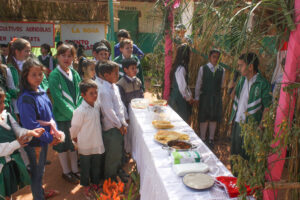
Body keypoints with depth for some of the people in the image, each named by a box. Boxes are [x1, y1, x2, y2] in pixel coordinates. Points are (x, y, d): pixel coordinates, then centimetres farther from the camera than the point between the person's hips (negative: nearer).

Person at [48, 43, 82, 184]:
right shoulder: (54, 75, -14)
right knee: (63, 145, 11)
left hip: (76, 116, 5)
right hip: (62, 117, -5)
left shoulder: (74, 73, 4)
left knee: (74, 143, 17)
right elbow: (58, 100, -18)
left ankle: (75, 170, 33)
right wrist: (73, 114, -18)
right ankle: (66, 172, 29)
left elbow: (80, 94, 6)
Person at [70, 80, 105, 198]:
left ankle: (95, 183, 43)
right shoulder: (80, 111, -25)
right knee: (85, 168, 16)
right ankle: (86, 186, 38)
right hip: (85, 146, -5)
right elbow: (74, 130, -12)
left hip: (98, 144, 5)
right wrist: (76, 140, 2)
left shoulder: (97, 106, -6)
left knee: (97, 166, 20)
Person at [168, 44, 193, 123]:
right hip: (179, 99, -9)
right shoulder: (181, 69, -21)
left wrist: (190, 95, 10)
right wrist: (189, 98, -9)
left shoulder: (180, 67, 9)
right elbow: (182, 88, -23)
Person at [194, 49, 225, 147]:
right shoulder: (203, 69, -4)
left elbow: (221, 84, 11)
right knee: (204, 119, 4)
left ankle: (211, 139, 24)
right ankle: (203, 139, 18)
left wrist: (217, 93, 11)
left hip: (216, 98, 2)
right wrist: (197, 97, -1)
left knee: (214, 118, 10)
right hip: (205, 97, -2)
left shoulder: (222, 70, 2)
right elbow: (198, 84, -1)